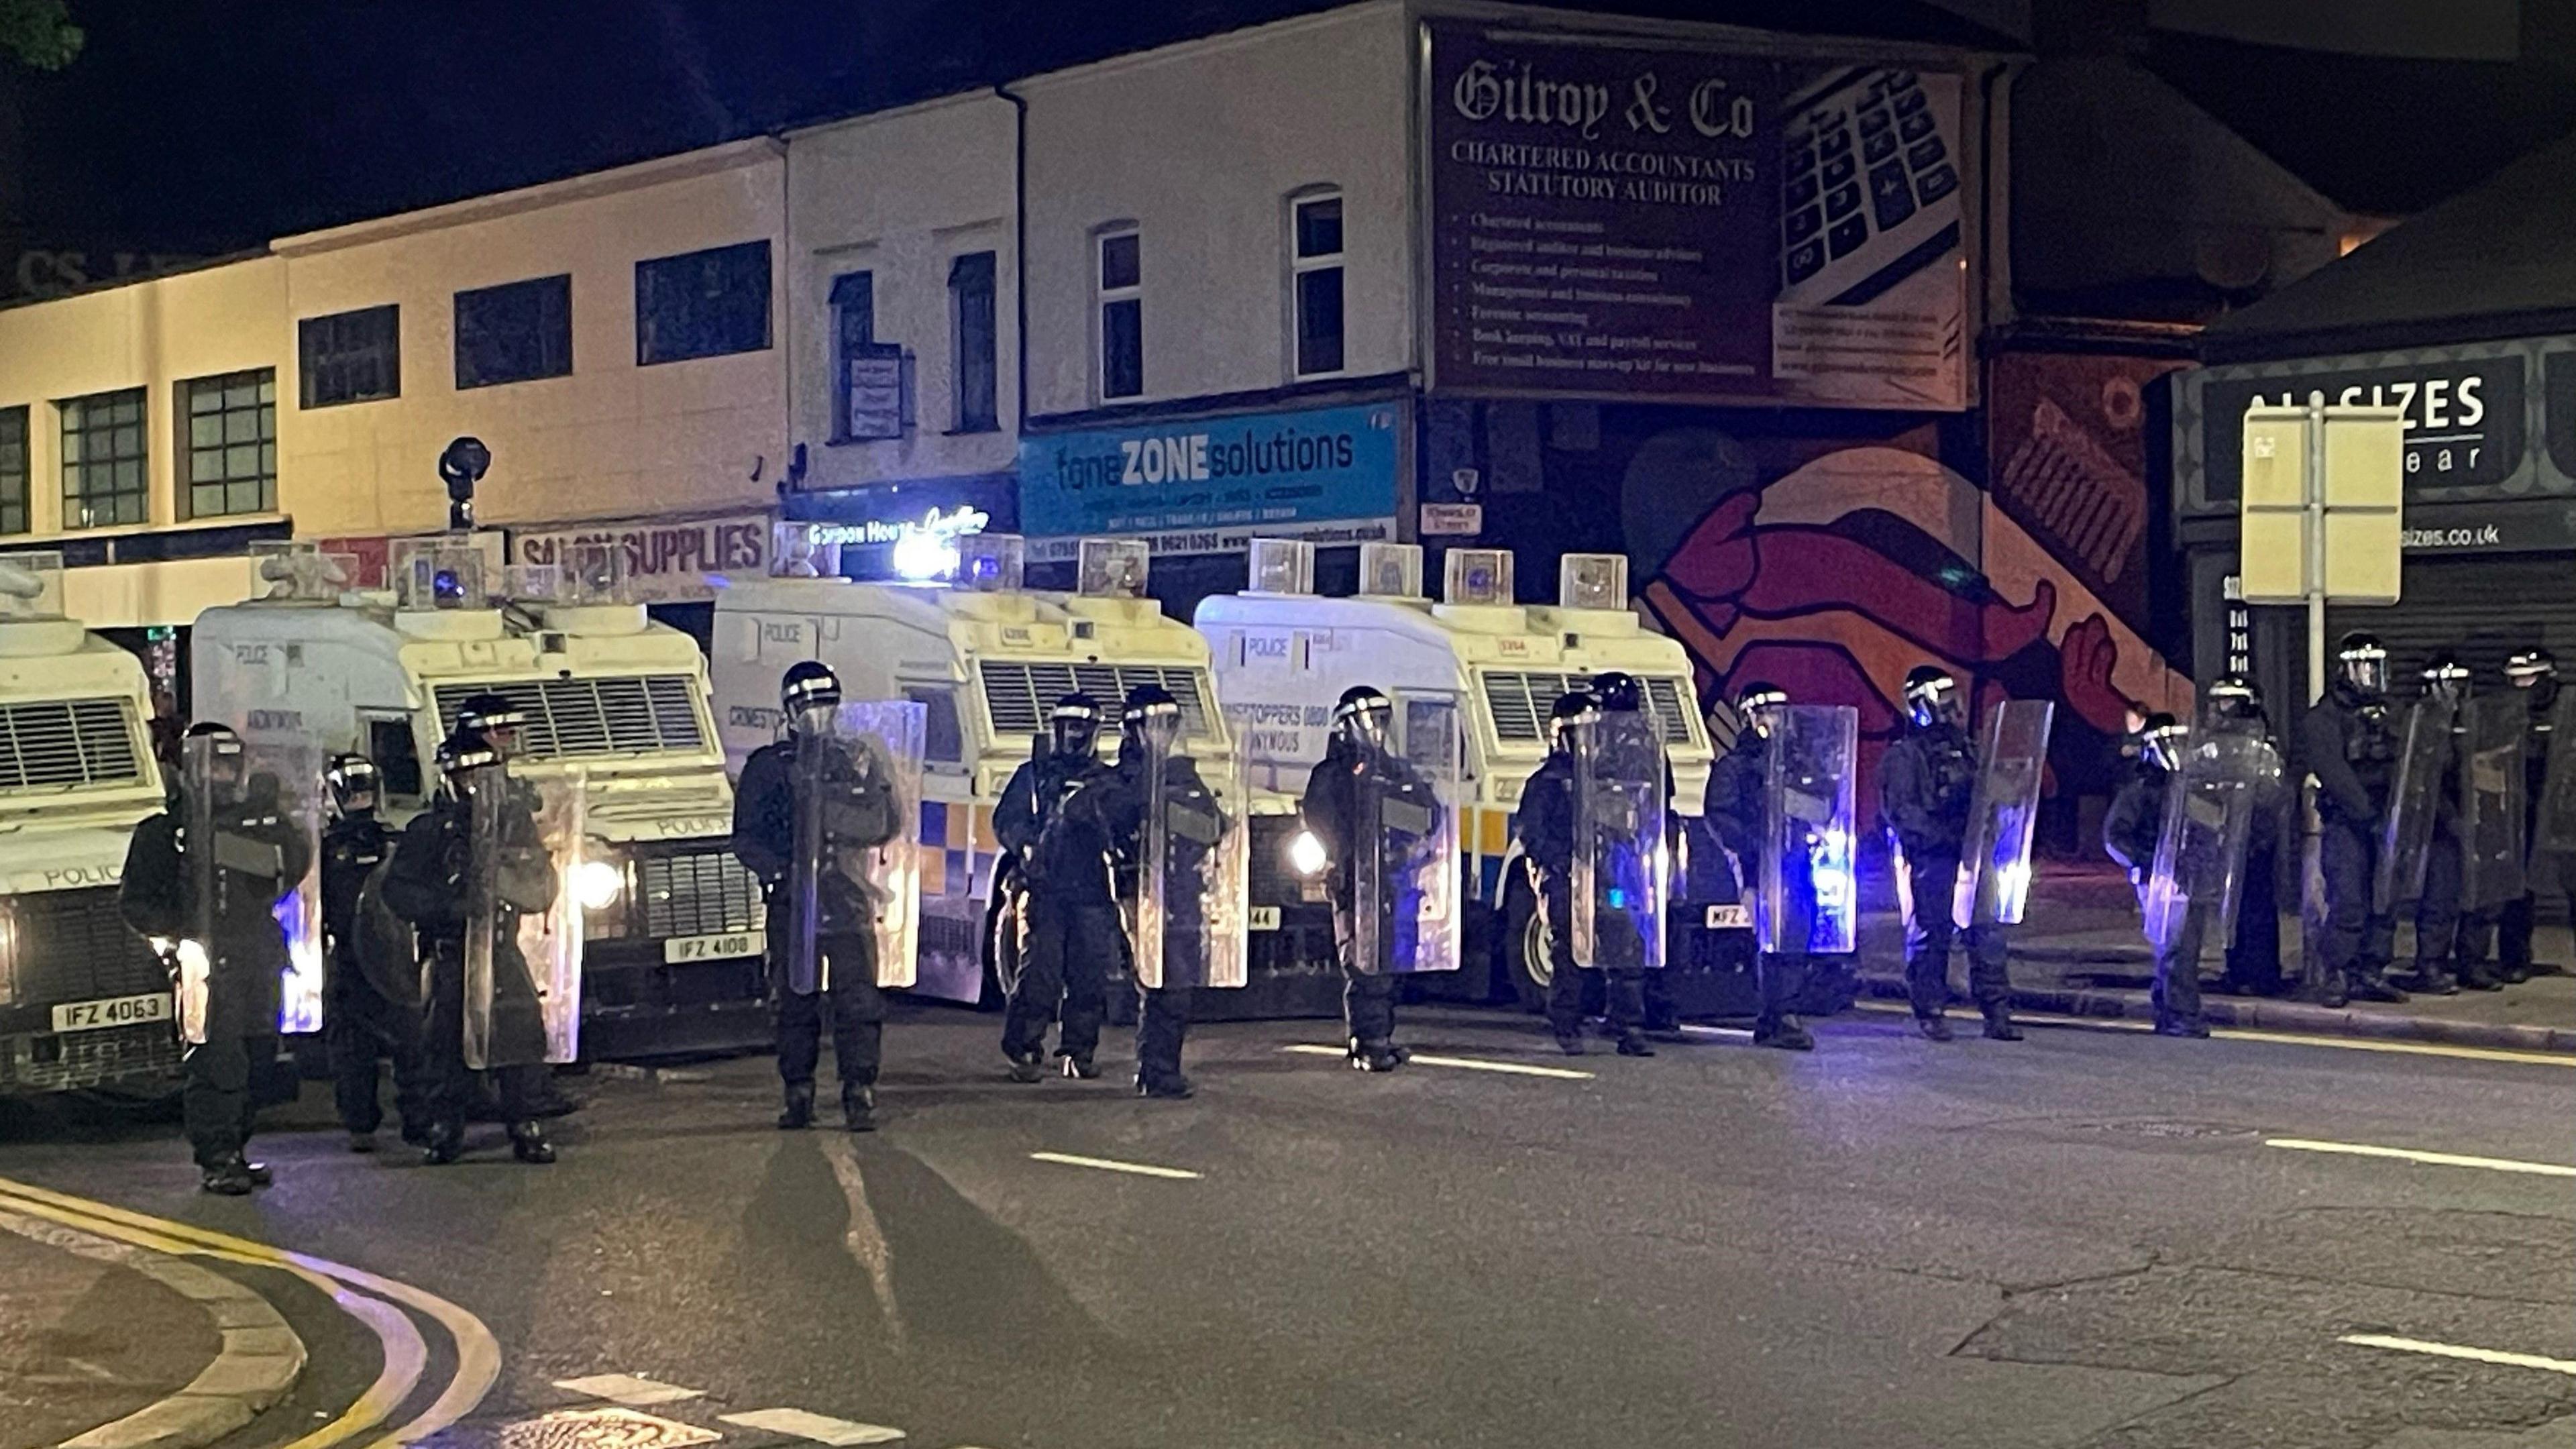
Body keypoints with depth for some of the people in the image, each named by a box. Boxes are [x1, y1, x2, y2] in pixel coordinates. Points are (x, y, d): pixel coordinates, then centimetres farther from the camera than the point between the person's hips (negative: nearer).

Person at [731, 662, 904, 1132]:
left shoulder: (859, 759, 13)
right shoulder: (766, 766, 10)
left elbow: (890, 824, 12)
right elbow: (745, 837, 6)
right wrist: (780, 871, -10)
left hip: (848, 899, 0)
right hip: (790, 900, 0)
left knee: (859, 1000, -7)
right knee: (795, 1001, 3)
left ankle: (860, 1096, -5)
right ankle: (797, 1097, 10)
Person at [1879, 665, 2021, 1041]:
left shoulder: (1965, 749, 18)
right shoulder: (1903, 756, -3)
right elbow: (1900, 810, -13)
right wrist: (1944, 835, -21)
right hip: (1931, 859, -5)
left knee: (1987, 932, 0)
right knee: (1931, 935, 0)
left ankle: (1997, 1013, 2)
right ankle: (1930, 1013, 10)